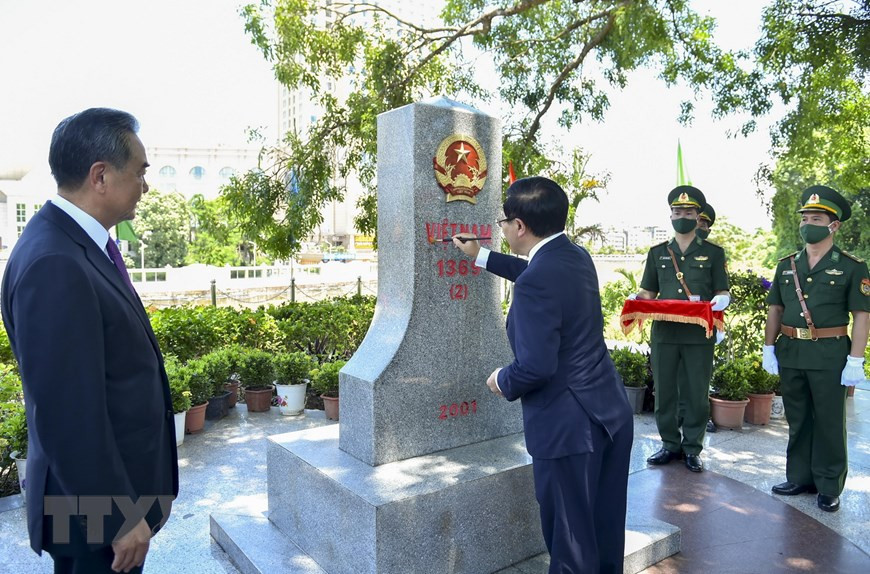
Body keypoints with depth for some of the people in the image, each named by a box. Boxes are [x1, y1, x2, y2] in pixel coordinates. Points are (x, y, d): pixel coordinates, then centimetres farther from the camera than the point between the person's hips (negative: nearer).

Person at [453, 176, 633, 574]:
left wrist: (502, 381, -6)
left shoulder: (534, 283, -25)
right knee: (605, 530, 24)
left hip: (569, 428, -9)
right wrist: (481, 257, 32)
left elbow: (535, 367, -28)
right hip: (612, 414, 9)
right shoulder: (576, 257, 4)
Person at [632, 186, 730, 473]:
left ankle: (692, 448, 18)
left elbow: (723, 292, 8)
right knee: (664, 392, 6)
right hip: (663, 334, 2)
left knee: (697, 394, 4)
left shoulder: (713, 253, 8)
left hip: (699, 336, -1)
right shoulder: (657, 253, 13)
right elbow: (648, 292, 14)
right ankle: (670, 444, 21)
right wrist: (637, 299, -9)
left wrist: (721, 299, -16)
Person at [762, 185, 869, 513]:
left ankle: (829, 487, 17)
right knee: (797, 420, 13)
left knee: (829, 423, 5)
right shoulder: (786, 265, 10)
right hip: (790, 353, 4)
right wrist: (768, 348, 6)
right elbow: (775, 310, 13)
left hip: (829, 355, -4)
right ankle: (799, 478, 25)